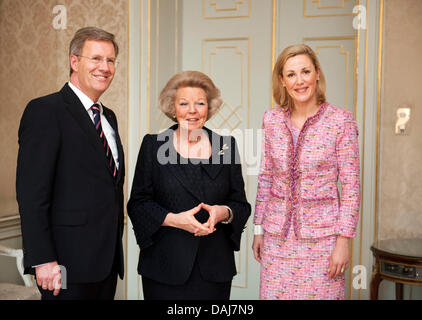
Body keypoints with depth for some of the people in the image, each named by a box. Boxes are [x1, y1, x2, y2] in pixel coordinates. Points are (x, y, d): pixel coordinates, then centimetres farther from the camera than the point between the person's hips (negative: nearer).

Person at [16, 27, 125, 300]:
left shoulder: (108, 117, 16)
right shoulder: (45, 111, -9)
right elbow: (31, 193, -15)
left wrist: (115, 246, 15)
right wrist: (43, 260, -19)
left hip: (108, 260, 7)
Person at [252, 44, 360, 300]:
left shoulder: (340, 120, -7)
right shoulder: (272, 120, 3)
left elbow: (351, 185, -7)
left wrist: (343, 240, -11)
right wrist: (259, 228, 10)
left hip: (322, 232, -3)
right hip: (278, 235, 3)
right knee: (274, 294, 7)